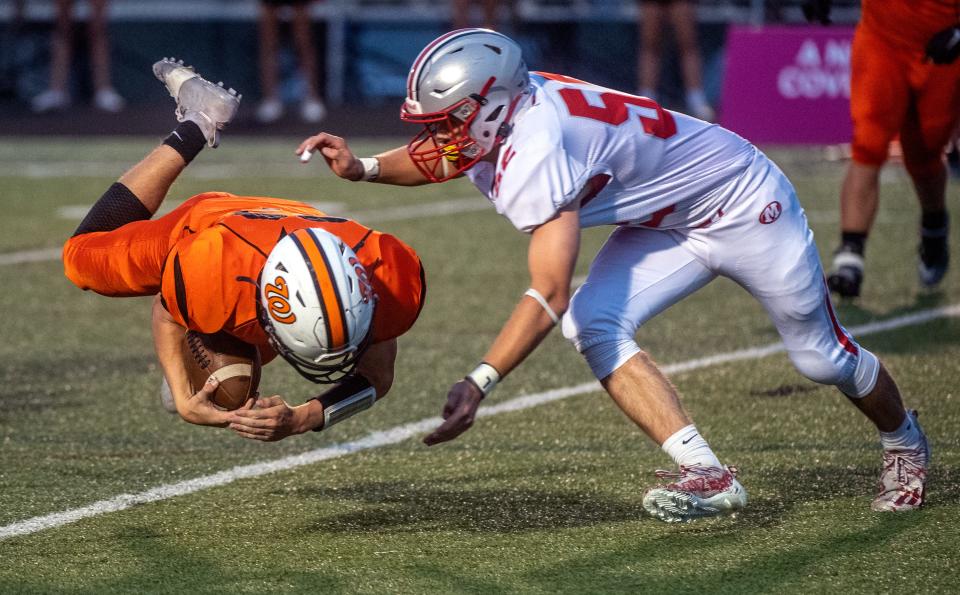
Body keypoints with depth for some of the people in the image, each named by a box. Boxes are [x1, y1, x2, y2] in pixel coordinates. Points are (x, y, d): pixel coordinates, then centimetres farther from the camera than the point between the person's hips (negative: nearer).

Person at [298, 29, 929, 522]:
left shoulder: (535, 150, -38)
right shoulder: (493, 115, -13)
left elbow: (550, 294, -41)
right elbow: (434, 159, 10)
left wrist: (478, 384, -45)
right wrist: (362, 167, -10)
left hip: (744, 201, -8)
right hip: (670, 225, 8)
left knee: (822, 356, 9)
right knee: (595, 325, -13)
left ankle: (904, 441, 39)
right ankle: (707, 474, -10)